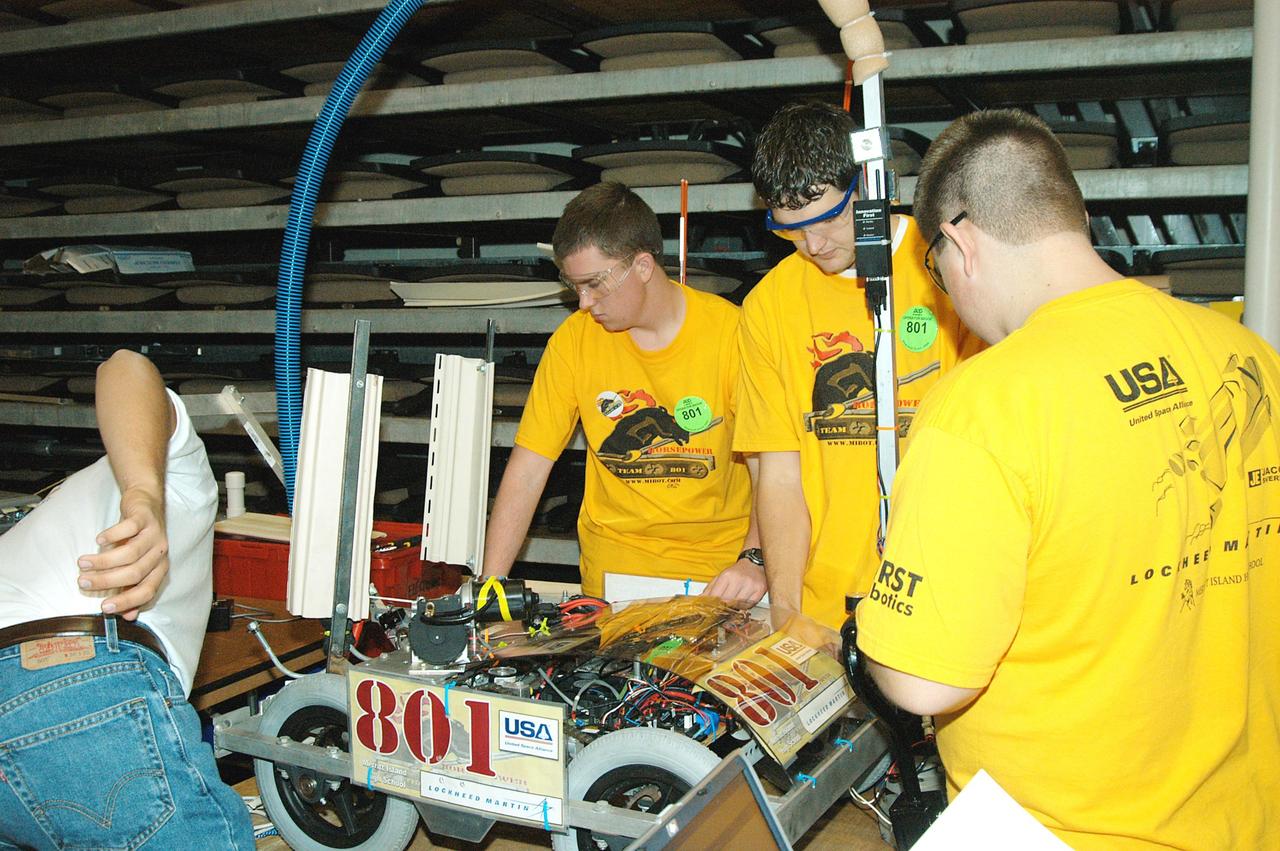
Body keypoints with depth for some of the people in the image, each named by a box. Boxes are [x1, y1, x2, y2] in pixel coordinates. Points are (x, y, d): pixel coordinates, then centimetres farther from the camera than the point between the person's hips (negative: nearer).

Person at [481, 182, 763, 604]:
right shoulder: (574, 340, -2)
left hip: (723, 571, -1)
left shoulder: (730, 332, -8)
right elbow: (527, 470, -1)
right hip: (615, 570, 2)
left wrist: (754, 559, -23)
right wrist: (492, 586, -8)